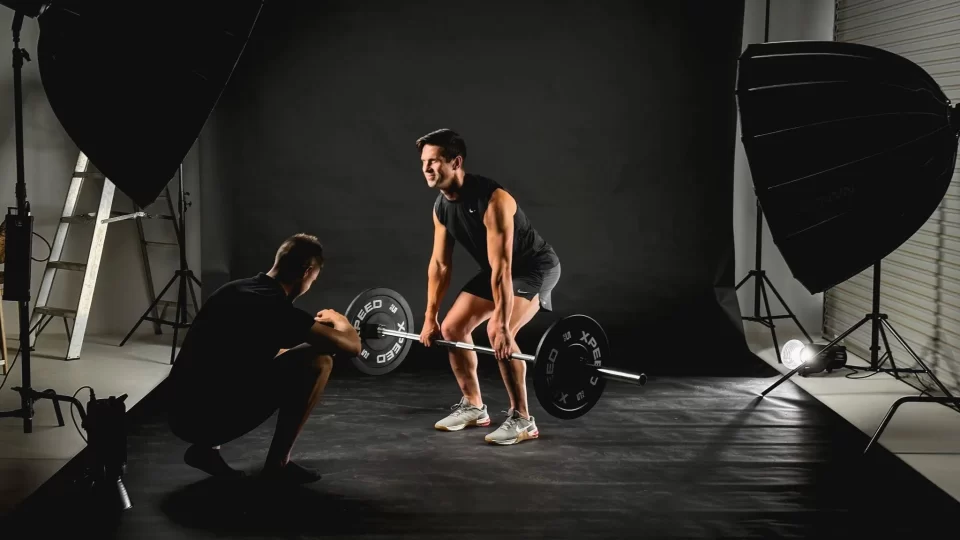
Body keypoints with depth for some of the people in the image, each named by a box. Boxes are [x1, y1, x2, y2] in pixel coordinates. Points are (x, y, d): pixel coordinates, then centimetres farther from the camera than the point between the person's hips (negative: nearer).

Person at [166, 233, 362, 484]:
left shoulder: (235, 290, 15)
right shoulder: (277, 309, -12)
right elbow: (352, 346, -7)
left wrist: (313, 325, 43)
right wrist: (339, 321, 16)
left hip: (181, 414, 9)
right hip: (211, 418, -9)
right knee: (317, 362, -5)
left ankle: (206, 448, 18)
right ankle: (278, 464, 3)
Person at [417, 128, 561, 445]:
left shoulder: (493, 200, -33)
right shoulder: (441, 206, -7)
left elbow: (502, 267, -36)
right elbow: (440, 264, 2)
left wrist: (502, 325, -38)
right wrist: (430, 318, 1)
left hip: (535, 266, -9)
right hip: (495, 271, 9)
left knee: (498, 334, -28)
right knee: (452, 328, 3)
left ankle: (522, 420, -16)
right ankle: (473, 406, 18)